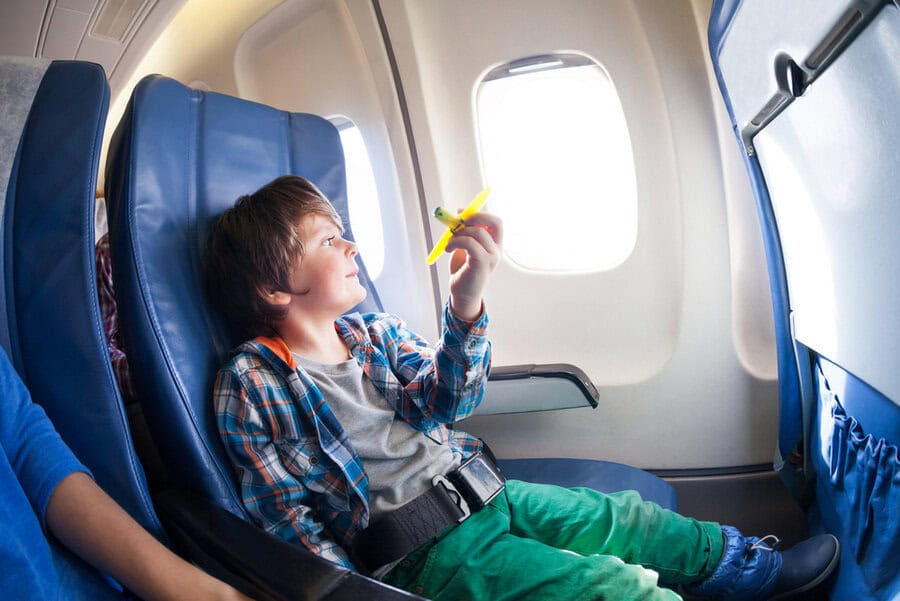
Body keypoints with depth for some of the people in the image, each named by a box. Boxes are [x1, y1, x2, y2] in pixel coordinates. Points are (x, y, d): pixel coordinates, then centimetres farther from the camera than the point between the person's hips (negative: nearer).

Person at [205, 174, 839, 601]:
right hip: (420, 547, -6)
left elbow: (445, 402, -3)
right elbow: (286, 514, -9)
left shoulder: (376, 331, 7)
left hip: (477, 491, 7)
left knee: (622, 517, 7)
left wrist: (466, 305, -19)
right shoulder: (251, 383, -11)